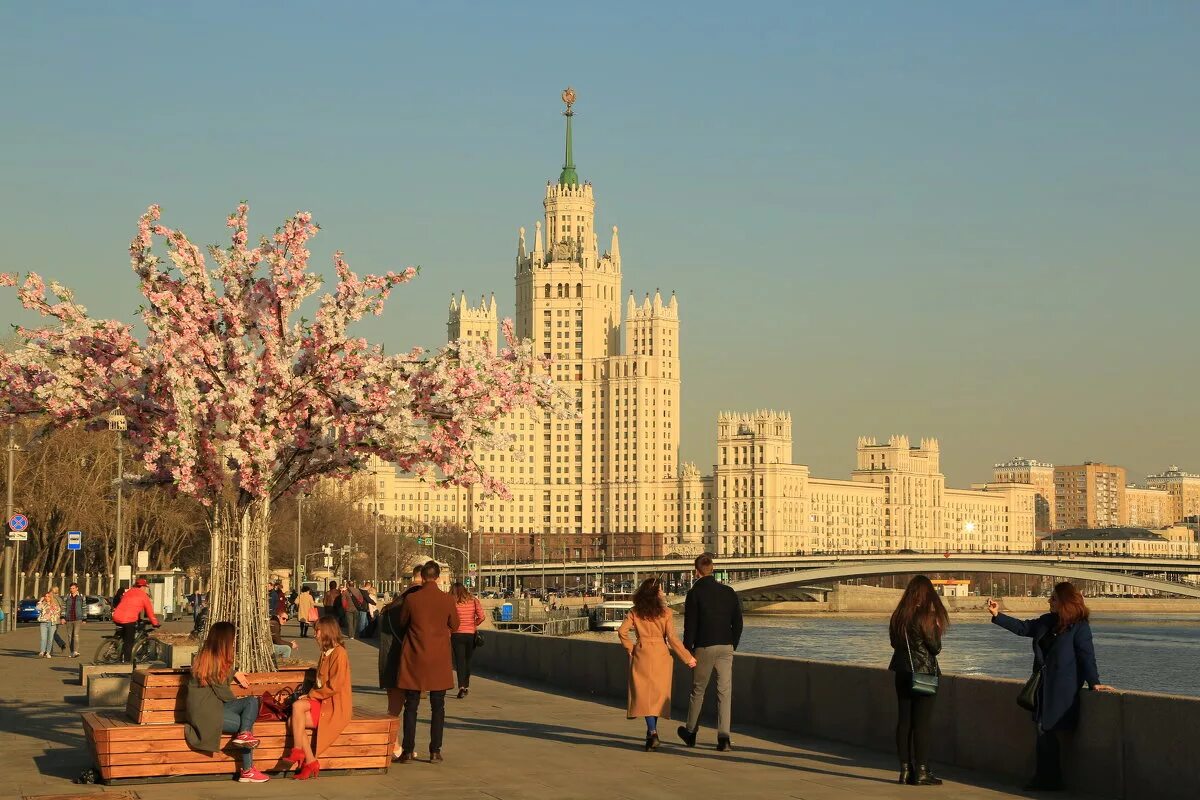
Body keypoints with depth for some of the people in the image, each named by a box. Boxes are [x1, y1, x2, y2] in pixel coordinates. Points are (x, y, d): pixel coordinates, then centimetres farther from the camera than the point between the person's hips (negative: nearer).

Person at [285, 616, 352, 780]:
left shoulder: (339, 653, -11)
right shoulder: (325, 653, 19)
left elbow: (334, 686, -16)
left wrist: (310, 696, -11)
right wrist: (310, 695, 4)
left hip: (335, 706, -8)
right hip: (322, 701, 8)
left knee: (298, 706, -26)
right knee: (293, 720, -14)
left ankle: (297, 752, -18)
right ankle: (310, 763, -15)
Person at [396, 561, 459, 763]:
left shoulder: (411, 599, -9)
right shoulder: (447, 600, -8)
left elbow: (402, 623, 7)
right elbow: (454, 626, 6)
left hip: (414, 659, 0)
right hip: (439, 660, 0)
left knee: (411, 705, 7)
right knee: (437, 706, 7)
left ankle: (408, 750, 7)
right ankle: (435, 751, 5)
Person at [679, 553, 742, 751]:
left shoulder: (695, 593, -7)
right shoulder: (728, 592, 6)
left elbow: (690, 624, -8)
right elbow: (737, 622, 8)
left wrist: (688, 650, 1)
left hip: (704, 647, -3)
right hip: (726, 647, 3)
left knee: (698, 690, 13)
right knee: (725, 692, 3)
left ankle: (691, 732, 27)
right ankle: (724, 737, -5)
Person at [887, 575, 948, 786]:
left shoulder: (897, 616, 5)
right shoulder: (925, 617, -14)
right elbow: (935, 647, -11)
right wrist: (937, 629, 2)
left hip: (903, 673, 6)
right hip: (924, 673, -6)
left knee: (904, 721, 9)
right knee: (922, 722, -3)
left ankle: (905, 769, 12)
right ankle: (921, 772, -2)